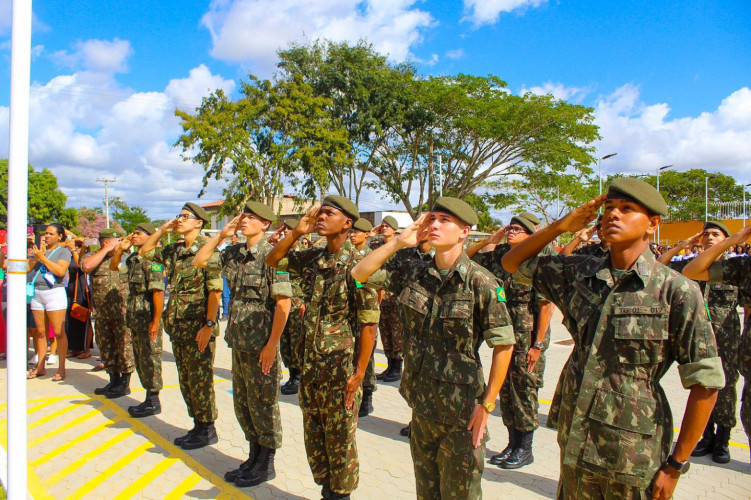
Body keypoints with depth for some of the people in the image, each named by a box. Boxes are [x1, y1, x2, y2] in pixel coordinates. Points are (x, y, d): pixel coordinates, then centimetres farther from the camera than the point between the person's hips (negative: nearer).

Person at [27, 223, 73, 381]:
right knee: (40, 332, 9)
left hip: (54, 293, -6)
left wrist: (42, 257, -11)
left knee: (58, 332, -5)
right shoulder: (40, 249, 17)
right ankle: (40, 367, 16)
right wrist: (36, 256, -3)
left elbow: (61, 271, -16)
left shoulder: (63, 251, 0)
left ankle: (61, 368, 0)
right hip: (37, 293, 6)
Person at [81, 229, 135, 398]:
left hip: (123, 312, -3)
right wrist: (106, 250, -15)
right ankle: (114, 380, 27)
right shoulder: (93, 257, 3)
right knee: (106, 346, 12)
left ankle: (125, 384, 9)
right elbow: (86, 266, -21)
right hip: (102, 312, 3)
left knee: (124, 345, -2)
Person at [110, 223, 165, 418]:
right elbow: (113, 267, 26)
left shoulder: (151, 260, -16)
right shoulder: (132, 259, 11)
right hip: (134, 317, 9)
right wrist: (120, 249, 10)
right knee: (140, 359, 15)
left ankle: (153, 402, 10)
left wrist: (156, 321, -22)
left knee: (150, 359, 0)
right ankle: (149, 399, 26)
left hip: (148, 318, -9)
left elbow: (158, 292, -21)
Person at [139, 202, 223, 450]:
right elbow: (144, 251, 23)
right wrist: (162, 229, 10)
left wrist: (209, 326, -20)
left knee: (200, 380, 1)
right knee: (186, 381, 15)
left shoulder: (207, 250, -13)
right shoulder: (174, 251, 11)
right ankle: (198, 426, 27)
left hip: (199, 328, -8)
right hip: (178, 327, 8)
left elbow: (215, 291, -17)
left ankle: (207, 430, 15)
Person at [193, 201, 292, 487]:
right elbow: (199, 261, 13)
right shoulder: (235, 253, 7)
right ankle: (254, 458, 33)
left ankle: (266, 464, 21)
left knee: (262, 404, 5)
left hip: (261, 345, -7)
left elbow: (283, 302, -17)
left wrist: (272, 345, -19)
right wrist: (221, 235, 2)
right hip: (239, 343, 8)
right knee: (242, 404, 17)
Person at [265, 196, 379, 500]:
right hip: (311, 364, 6)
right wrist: (296, 233, -2)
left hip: (342, 368, -6)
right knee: (313, 434, 17)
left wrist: (359, 373, -16)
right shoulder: (312, 258, 3)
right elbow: (272, 261, 14)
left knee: (340, 437, 7)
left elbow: (369, 324, -14)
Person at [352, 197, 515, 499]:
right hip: (422, 404, 5)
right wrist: (398, 242, -9)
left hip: (461, 411, -5)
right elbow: (360, 273, 1)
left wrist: (487, 405, -13)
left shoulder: (480, 282, -16)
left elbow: (503, 345, -14)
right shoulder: (414, 273, -1)